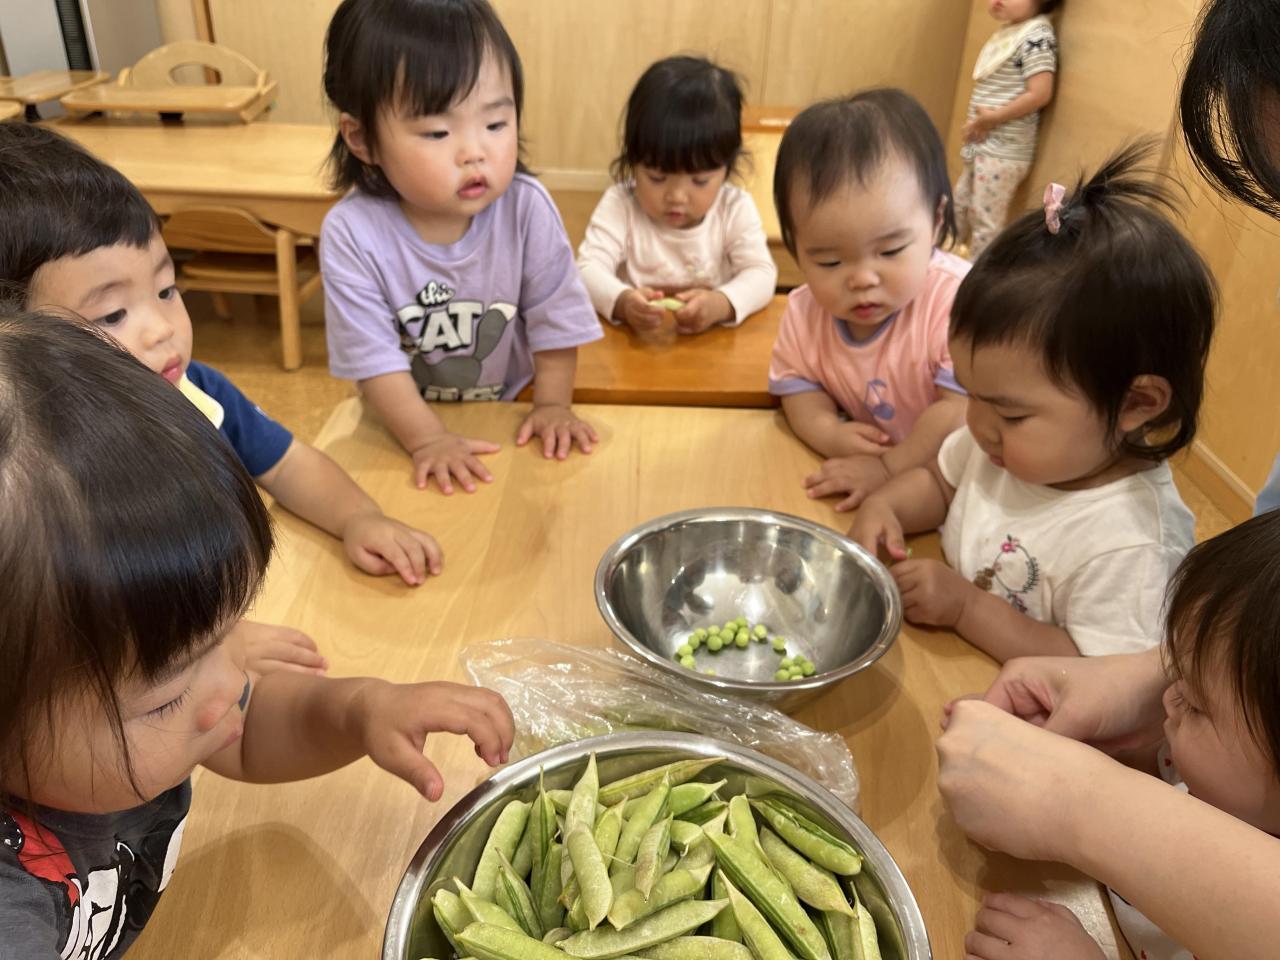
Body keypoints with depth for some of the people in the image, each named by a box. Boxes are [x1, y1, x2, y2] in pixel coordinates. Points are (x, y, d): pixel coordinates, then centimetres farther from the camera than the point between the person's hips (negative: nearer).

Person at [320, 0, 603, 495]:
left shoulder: (527, 207, -19)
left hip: (510, 413, 0)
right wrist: (428, 439, -24)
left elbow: (554, 318, -8)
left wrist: (553, 405, -10)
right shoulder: (351, 232, -22)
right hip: (406, 424, 0)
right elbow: (373, 355, -19)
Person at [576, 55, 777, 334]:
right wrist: (621, 302, -38)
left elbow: (761, 275, -11)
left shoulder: (736, 209, -3)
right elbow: (588, 270, -16)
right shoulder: (620, 205, -6)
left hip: (715, 343, 1)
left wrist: (722, 304, -33)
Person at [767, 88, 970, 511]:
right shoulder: (805, 311, -6)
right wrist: (830, 434, -16)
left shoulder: (958, 300, -24)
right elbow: (796, 385, 3)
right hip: (864, 465, 5)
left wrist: (891, 468, -25)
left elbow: (964, 410, -25)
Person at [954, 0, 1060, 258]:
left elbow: (1039, 94, -22)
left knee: (985, 219, -3)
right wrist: (975, 118, -1)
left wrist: (991, 117, -17)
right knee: (959, 207, 20)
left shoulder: (1037, 34, -15)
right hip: (982, 143, 9)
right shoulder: (1007, 31, 11)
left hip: (1004, 150, -9)